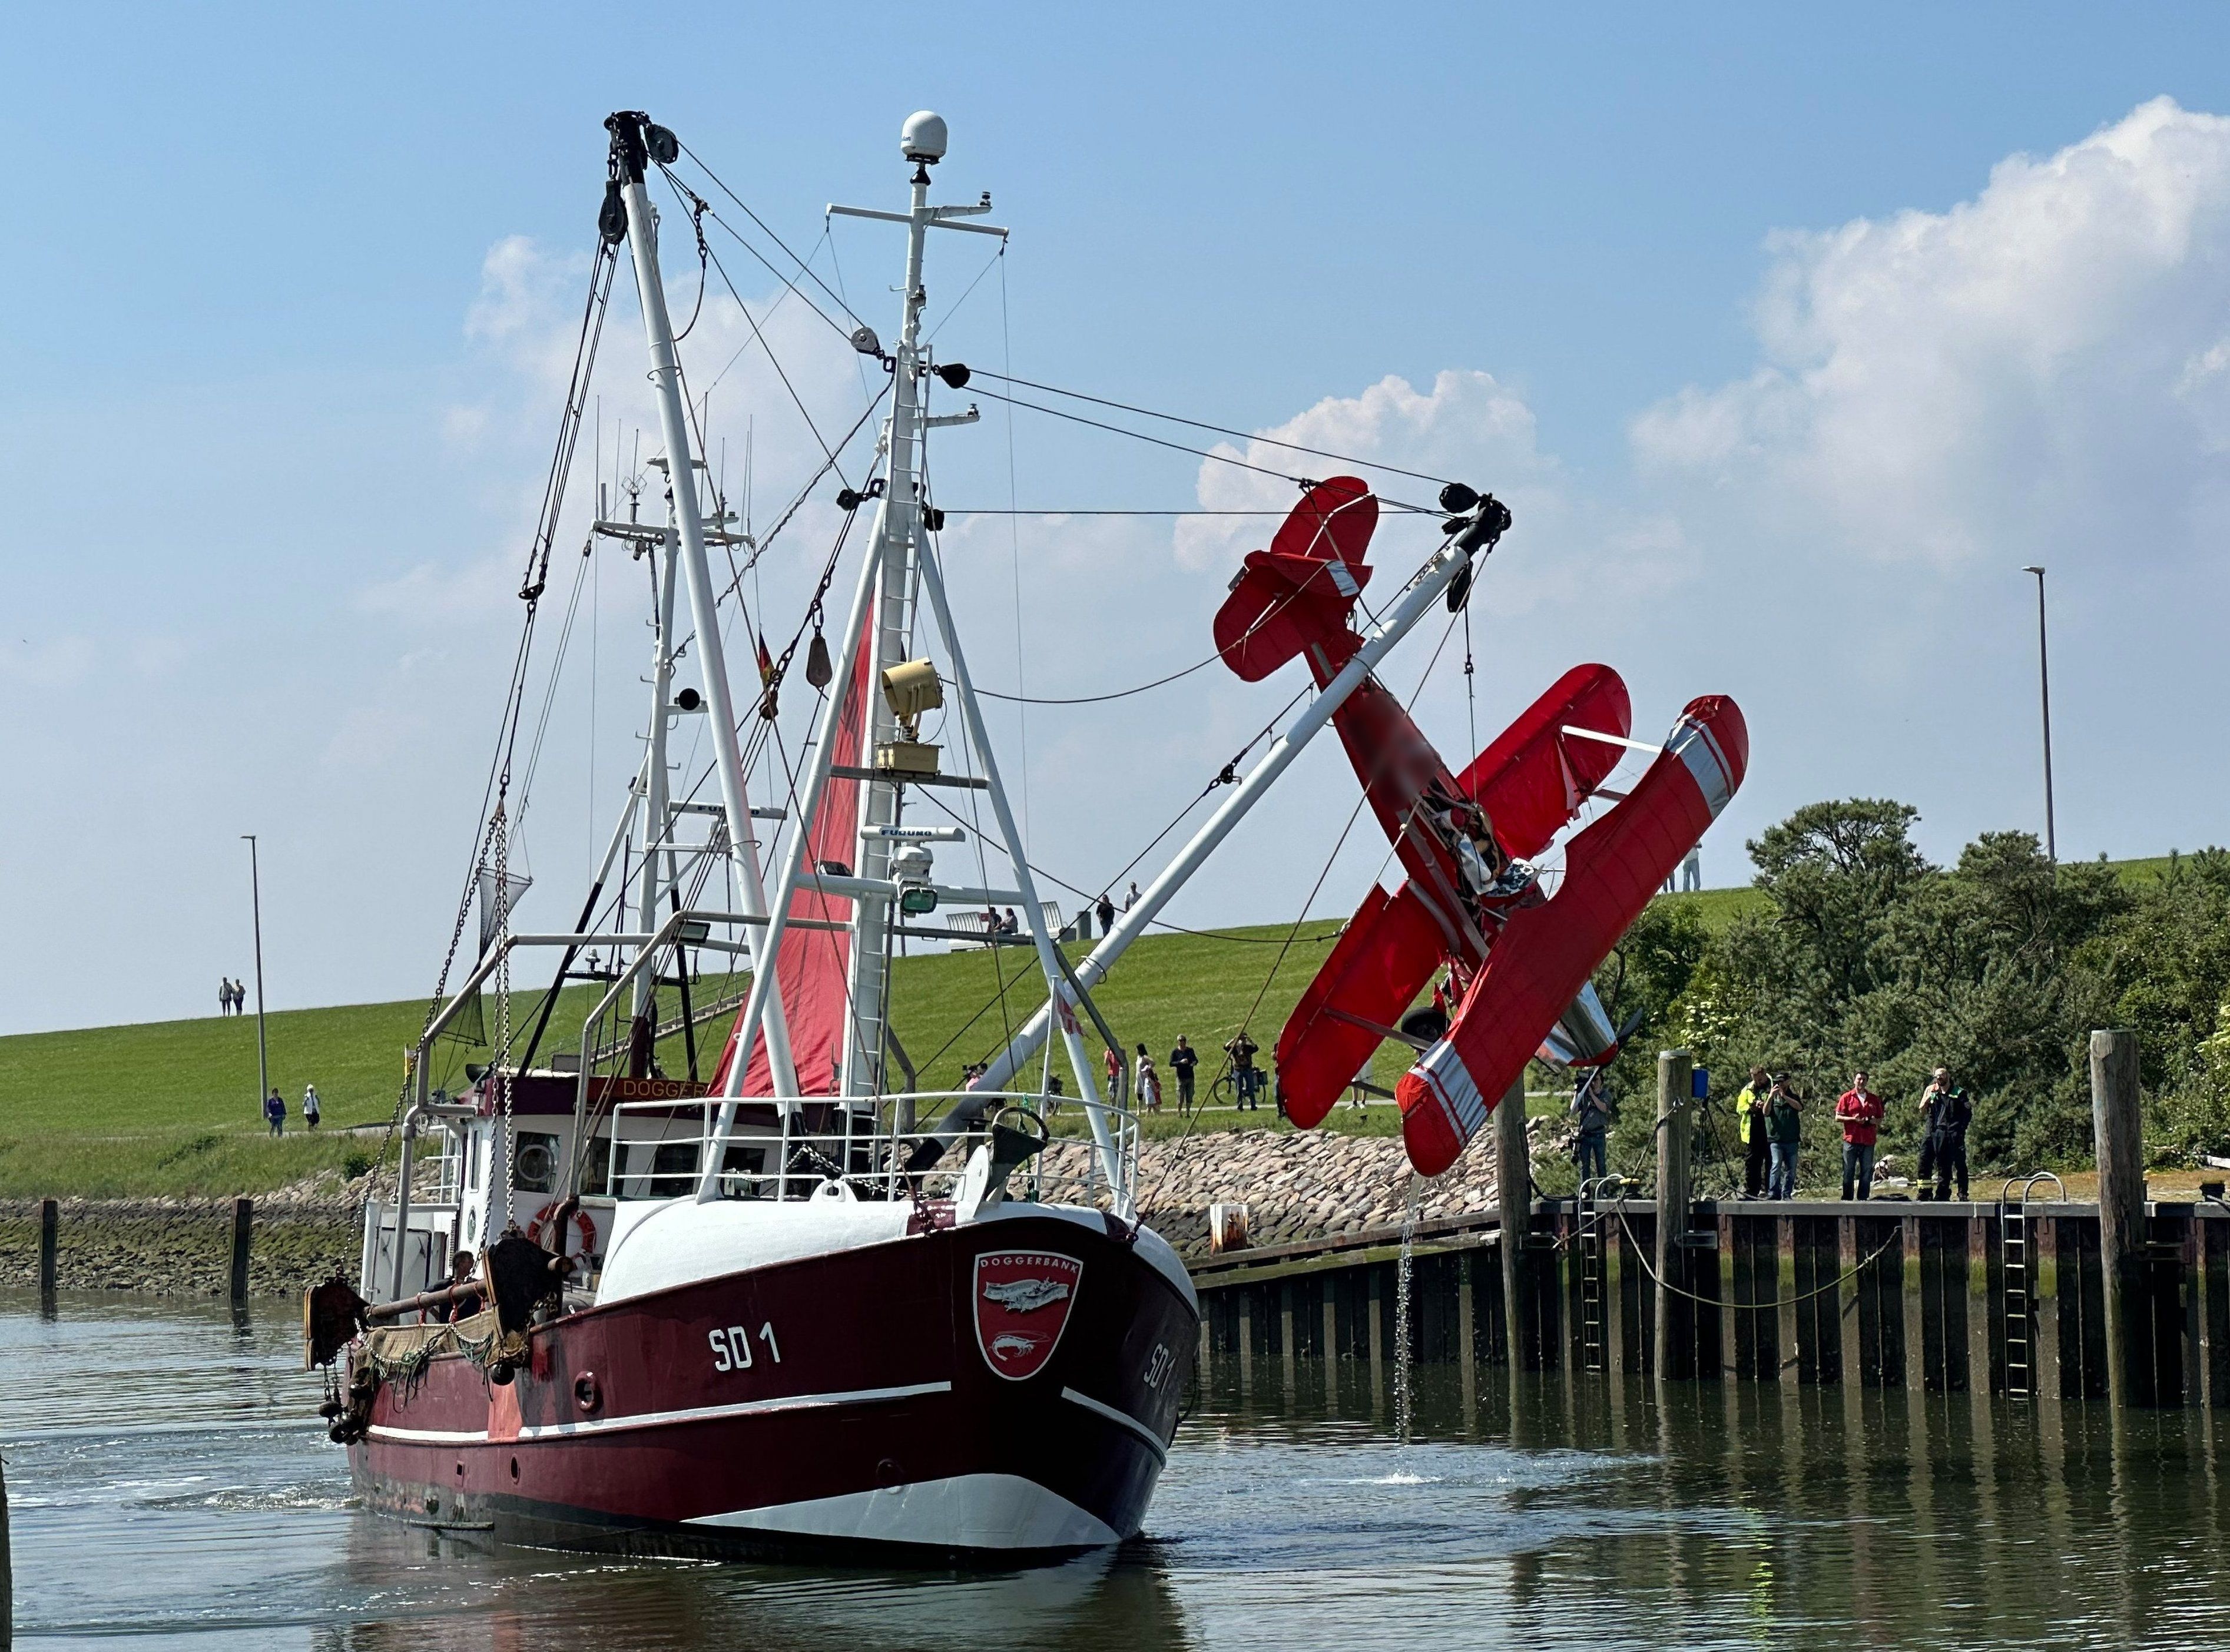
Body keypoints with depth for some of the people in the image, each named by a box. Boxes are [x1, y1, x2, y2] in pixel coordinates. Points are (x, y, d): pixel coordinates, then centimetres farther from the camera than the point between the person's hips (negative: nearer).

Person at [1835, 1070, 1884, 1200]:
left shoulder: (1874, 1099, 15)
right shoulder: (1847, 1097, 6)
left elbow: (1880, 1120, 20)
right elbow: (1838, 1118, 2)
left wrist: (1874, 1121, -3)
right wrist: (1853, 1119, -13)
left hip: (1868, 1141, 3)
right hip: (1851, 1140, -3)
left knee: (1866, 1172, 1)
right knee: (1848, 1172, -2)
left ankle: (1863, 1198, 5)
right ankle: (1847, 1199, 2)